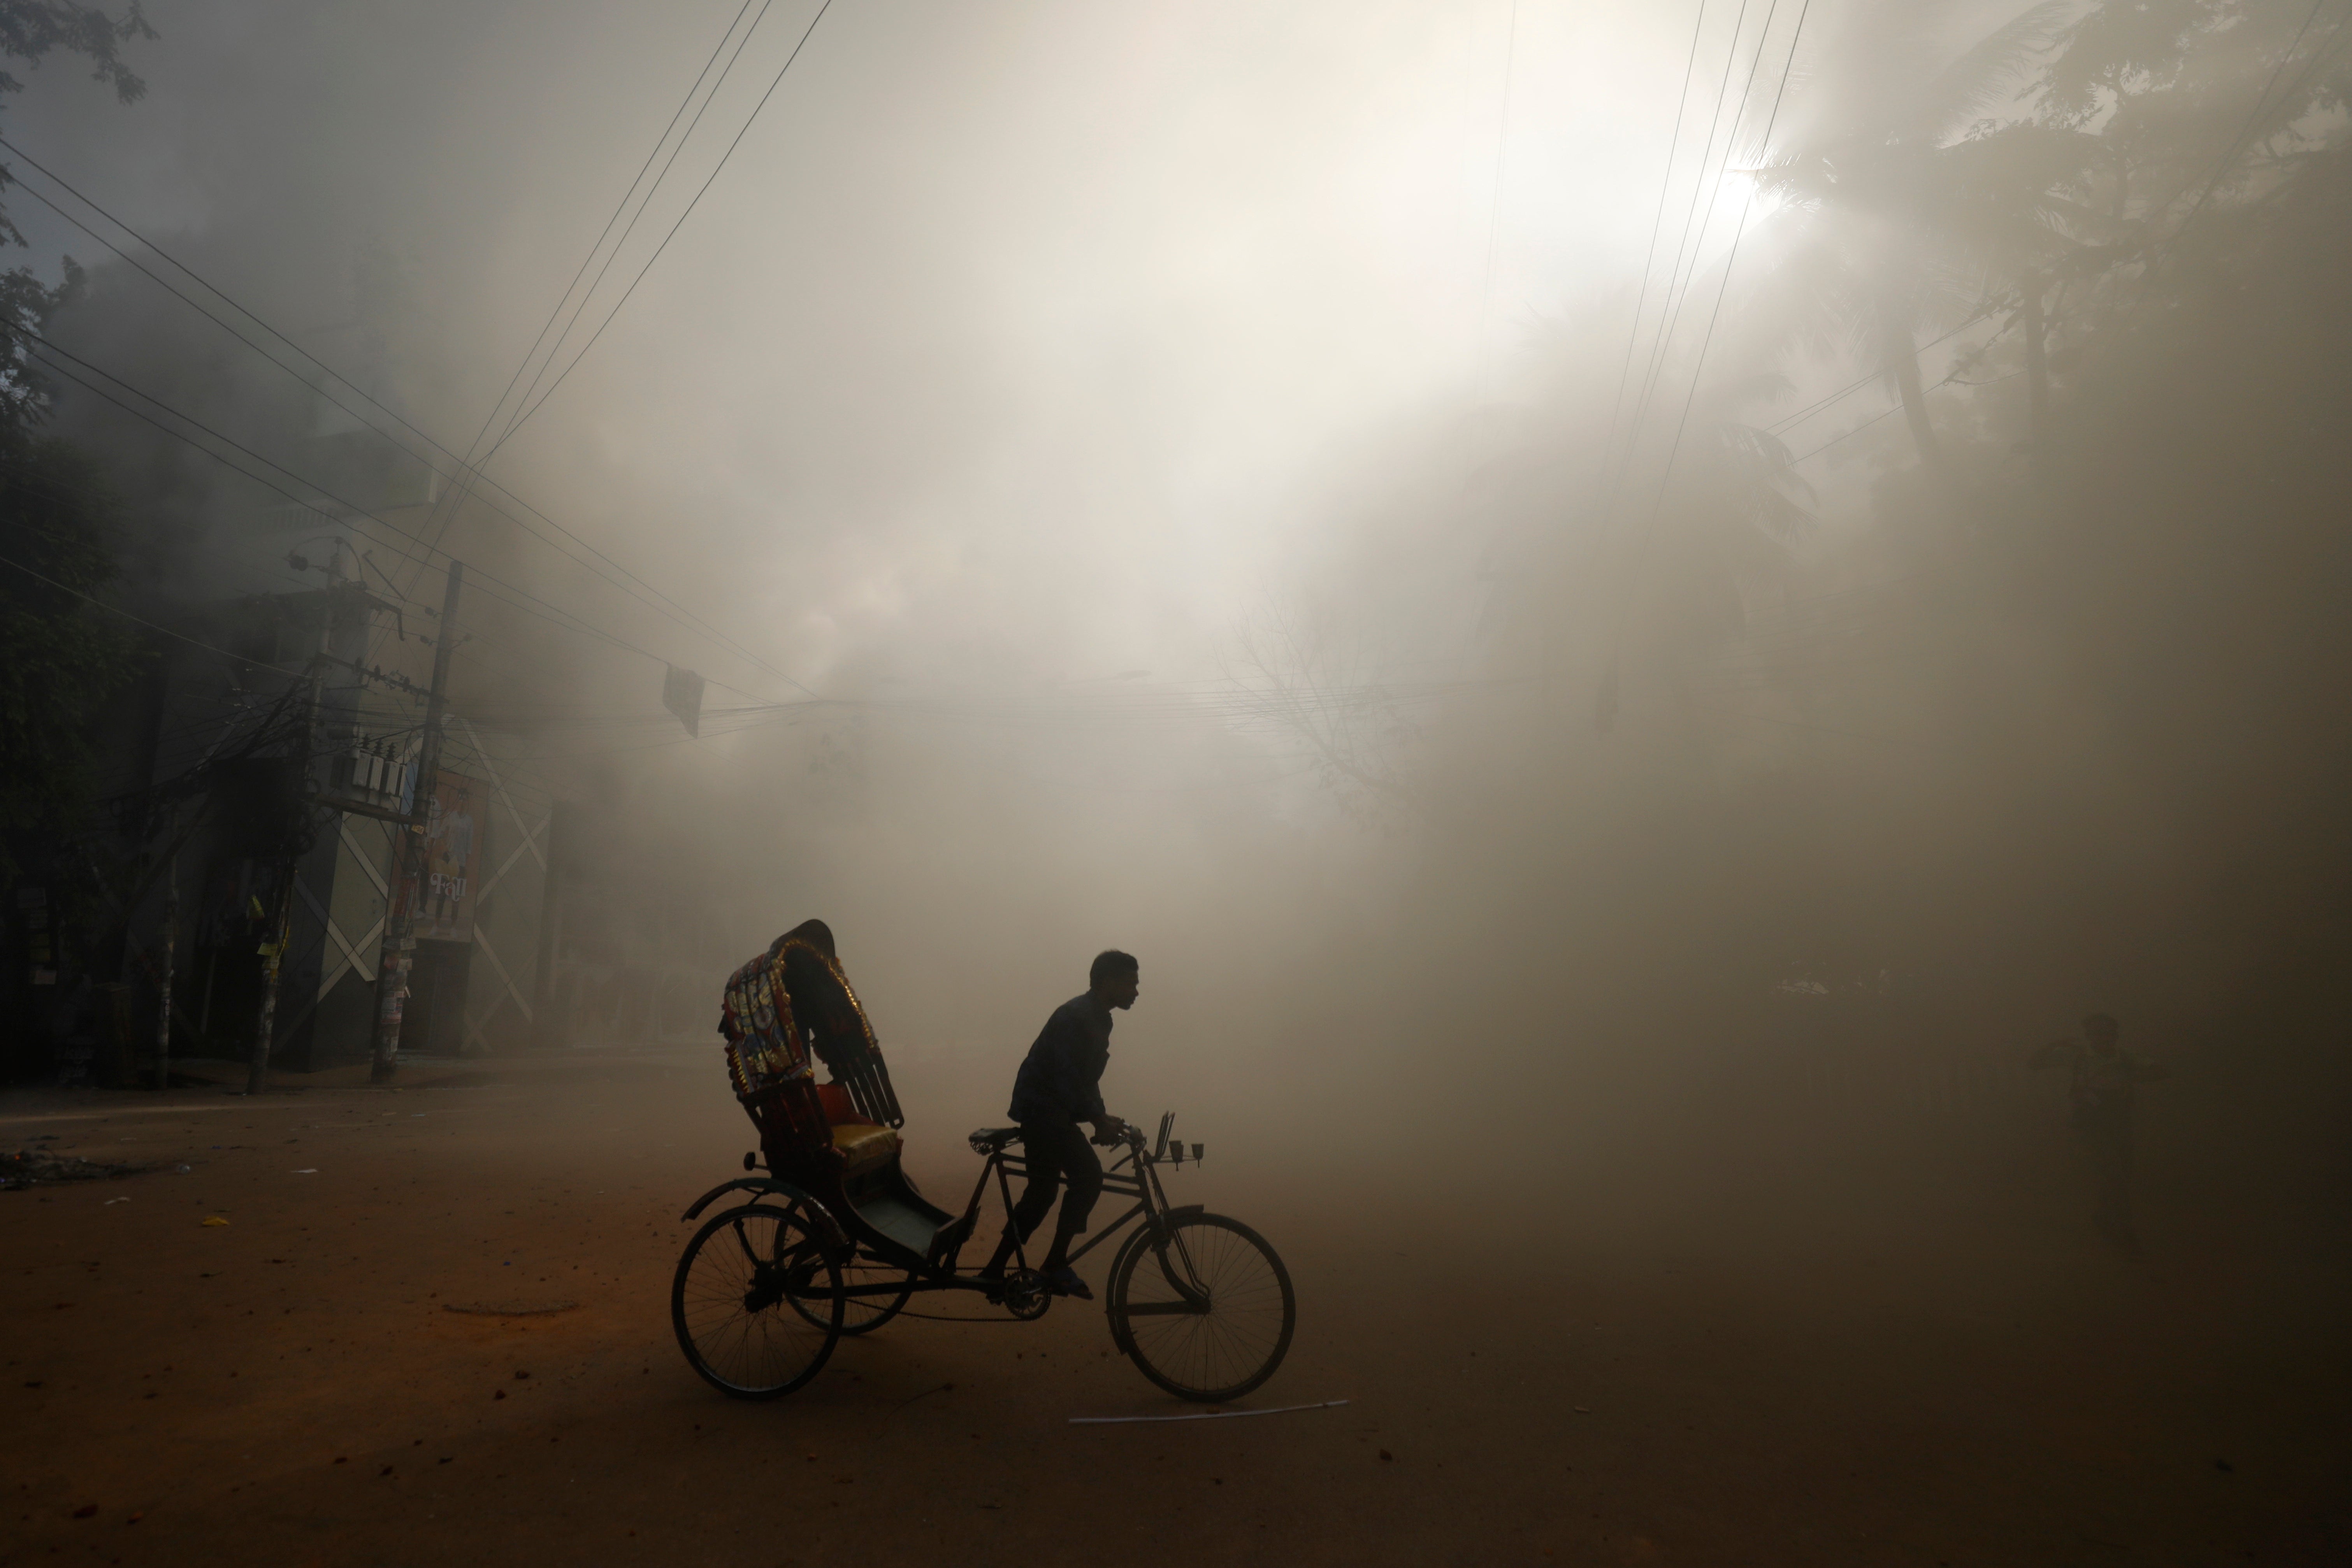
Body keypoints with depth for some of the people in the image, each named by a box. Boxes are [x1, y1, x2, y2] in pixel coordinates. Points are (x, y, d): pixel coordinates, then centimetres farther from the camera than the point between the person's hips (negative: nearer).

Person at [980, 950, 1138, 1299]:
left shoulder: (1099, 1020, 12)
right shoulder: (1076, 1017, -20)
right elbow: (1066, 1076, -27)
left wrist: (1102, 1120, 7)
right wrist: (1099, 1120, -28)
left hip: (1048, 1111, 10)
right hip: (1041, 1109, -10)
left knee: (1042, 1192, 14)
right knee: (1088, 1176, -17)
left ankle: (995, 1270, 24)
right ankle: (1056, 1266, -8)